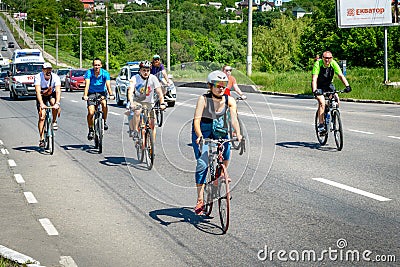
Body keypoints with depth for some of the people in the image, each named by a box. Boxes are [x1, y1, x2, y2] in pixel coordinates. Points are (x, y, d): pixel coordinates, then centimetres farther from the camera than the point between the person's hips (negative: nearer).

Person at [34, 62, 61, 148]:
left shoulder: (55, 77, -26)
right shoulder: (38, 77, -28)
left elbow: (58, 91, -35)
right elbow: (38, 91, -37)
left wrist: (57, 103, -49)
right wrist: (41, 104, -50)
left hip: (52, 94, 1)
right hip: (42, 96, -1)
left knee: (54, 104, -32)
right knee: (42, 116, -13)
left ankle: (54, 121, -5)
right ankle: (42, 139, -9)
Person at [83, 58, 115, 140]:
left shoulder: (105, 73, -15)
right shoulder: (89, 72, -17)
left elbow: (108, 85, -26)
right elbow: (87, 85, -28)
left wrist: (111, 95, -44)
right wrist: (85, 95, -44)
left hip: (102, 93, 1)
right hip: (91, 93, -1)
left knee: (104, 104, -31)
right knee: (91, 112, -17)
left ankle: (105, 121, -8)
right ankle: (91, 130, 3)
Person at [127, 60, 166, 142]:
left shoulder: (153, 78, -10)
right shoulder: (135, 78, -13)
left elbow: (159, 92, -14)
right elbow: (130, 91, -25)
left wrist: (162, 103, -29)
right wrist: (131, 102, -42)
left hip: (148, 103, 1)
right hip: (136, 101, -1)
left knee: (151, 124, -8)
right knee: (137, 111, -35)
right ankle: (135, 131, -20)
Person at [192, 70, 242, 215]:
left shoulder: (229, 100, -14)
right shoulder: (203, 99, -22)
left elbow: (234, 118, -25)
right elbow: (197, 119, -30)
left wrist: (238, 134, -43)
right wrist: (199, 136, -46)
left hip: (218, 129, 3)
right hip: (202, 130, -3)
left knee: (227, 151, -26)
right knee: (202, 164, -13)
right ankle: (200, 200, -6)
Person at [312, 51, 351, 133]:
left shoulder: (333, 64, -18)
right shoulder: (318, 64, -26)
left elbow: (340, 75, -23)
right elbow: (314, 78, -33)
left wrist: (347, 86, -39)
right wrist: (314, 90, -48)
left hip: (328, 84, 3)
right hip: (319, 86, -3)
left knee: (336, 100, -17)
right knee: (322, 102, -24)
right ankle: (321, 124, -18)